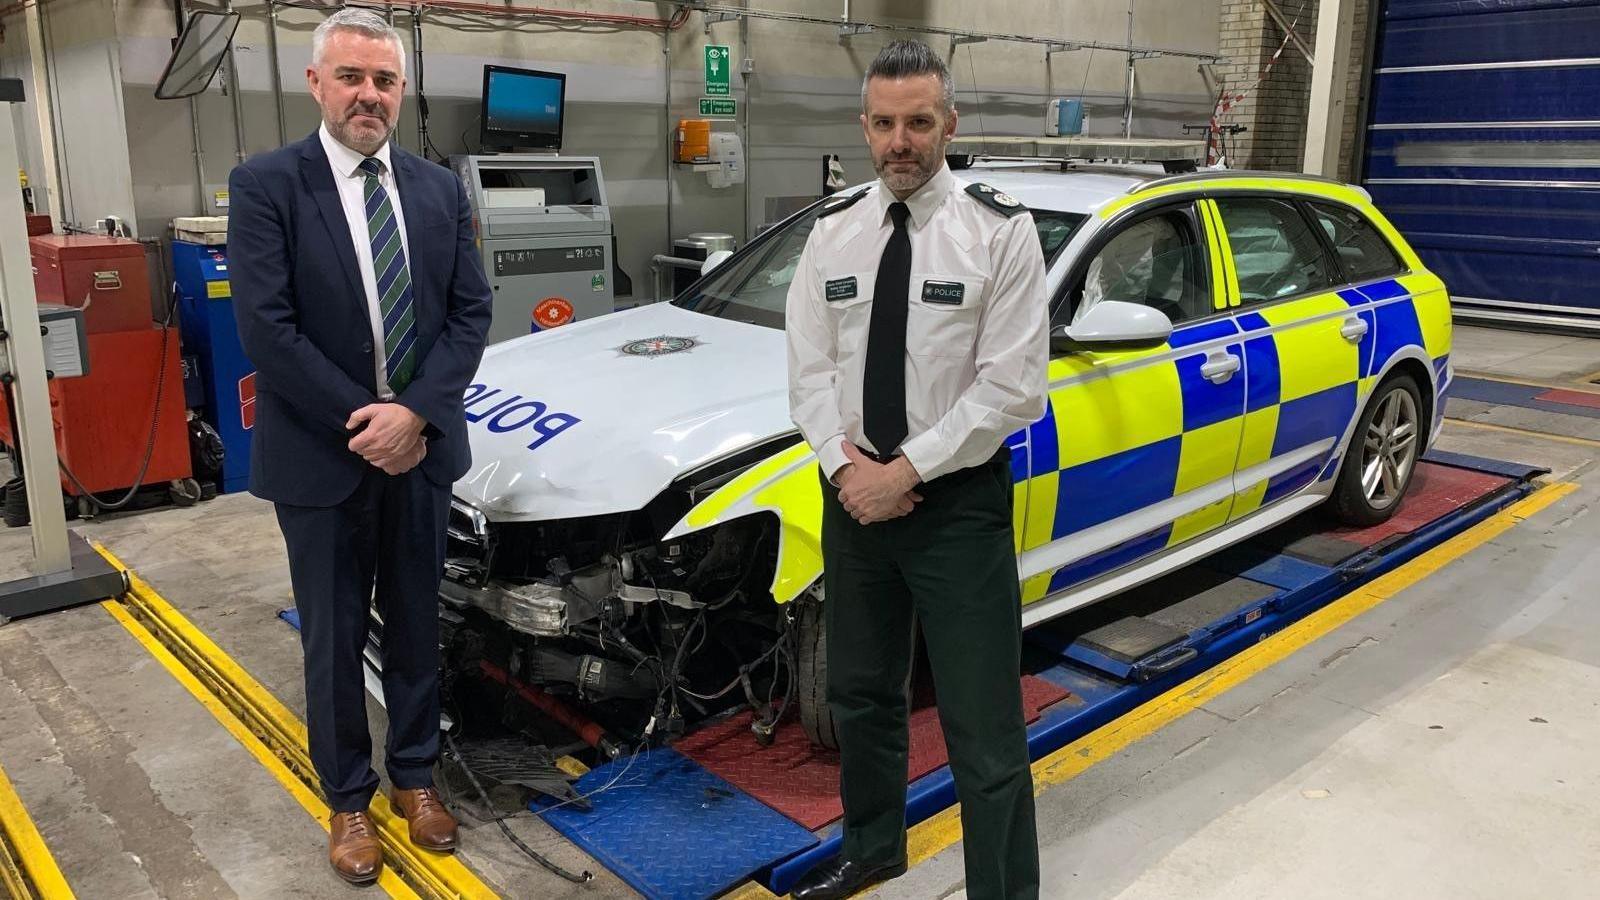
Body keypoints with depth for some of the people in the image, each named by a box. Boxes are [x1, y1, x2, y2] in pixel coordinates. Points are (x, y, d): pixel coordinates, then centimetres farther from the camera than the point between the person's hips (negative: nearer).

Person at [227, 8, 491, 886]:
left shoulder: (440, 190, 4)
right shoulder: (264, 185, -8)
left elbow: (471, 311, -1)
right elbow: (267, 329, -14)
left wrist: (415, 413, -15)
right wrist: (364, 424, -16)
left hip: (422, 450, 3)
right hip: (319, 457, -3)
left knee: (416, 626, 16)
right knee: (333, 639, 11)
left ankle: (416, 774, 34)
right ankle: (347, 797, 29)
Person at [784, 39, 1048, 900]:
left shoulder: (1001, 231, -8)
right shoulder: (832, 233, 5)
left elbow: (1011, 385, -13)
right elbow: (809, 369, 3)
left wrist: (906, 470, -16)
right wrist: (845, 464, -12)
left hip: (959, 502, -4)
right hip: (852, 497, 5)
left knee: (983, 729, 0)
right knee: (860, 695, 20)